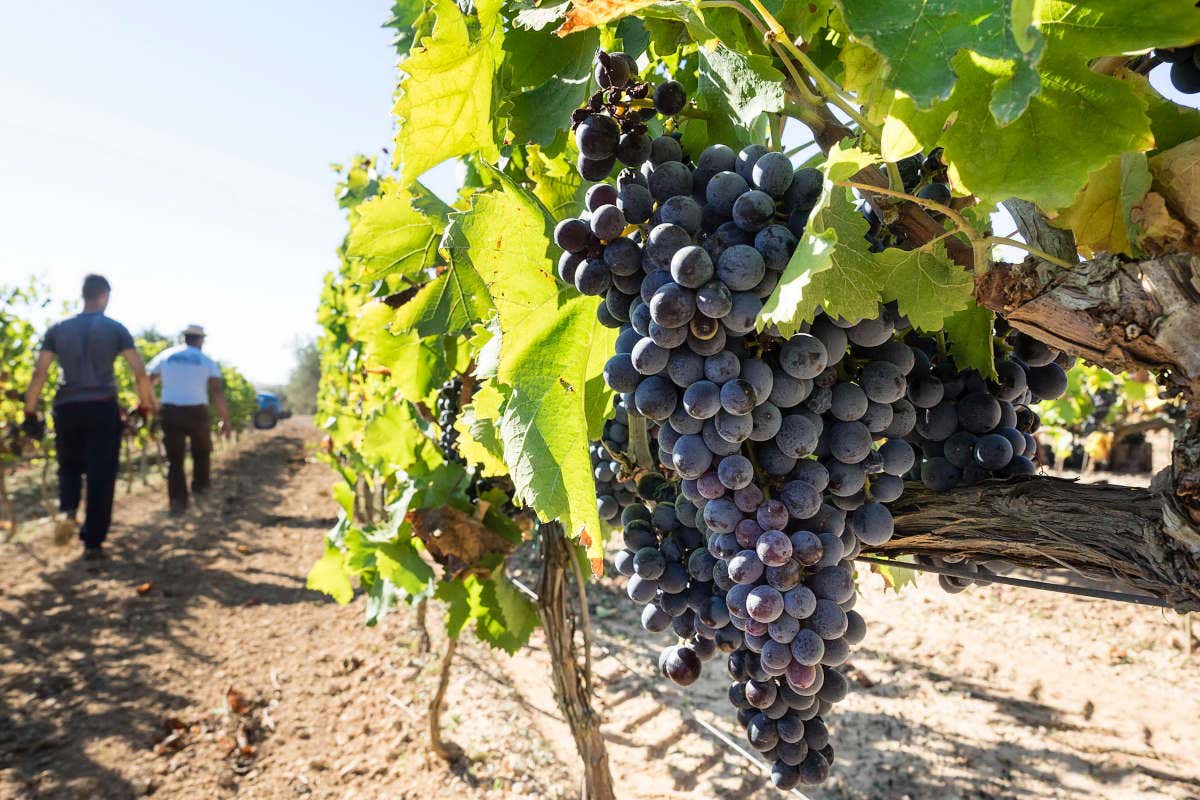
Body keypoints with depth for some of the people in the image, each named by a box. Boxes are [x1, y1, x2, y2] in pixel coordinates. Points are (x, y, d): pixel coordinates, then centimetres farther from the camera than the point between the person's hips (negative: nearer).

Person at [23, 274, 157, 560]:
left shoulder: (58, 329, 7)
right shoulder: (115, 329, 1)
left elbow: (39, 373, 1)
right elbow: (140, 371, -5)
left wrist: (30, 412, 6)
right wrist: (147, 405, 5)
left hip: (67, 408, 2)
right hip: (102, 408, -2)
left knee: (69, 466, 23)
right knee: (101, 475, 4)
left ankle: (67, 510, -5)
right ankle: (93, 542, 6)